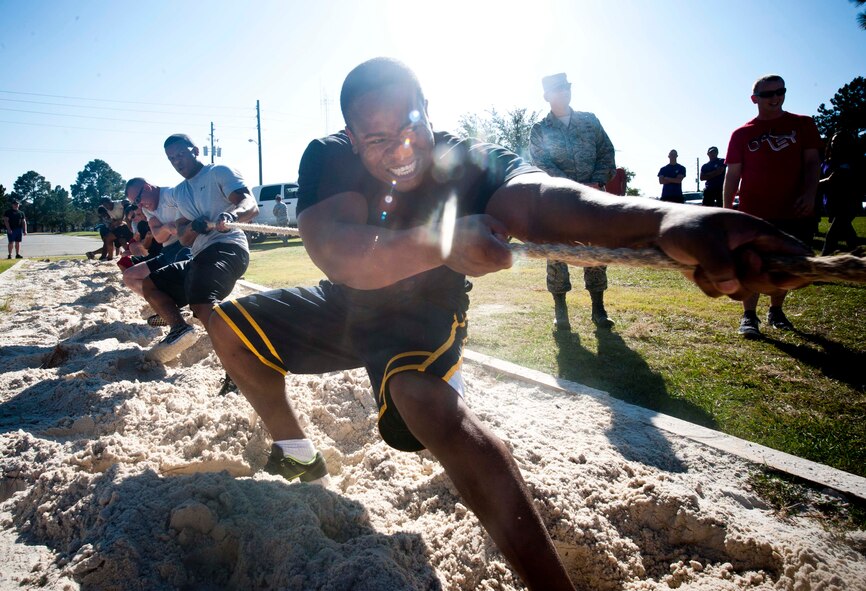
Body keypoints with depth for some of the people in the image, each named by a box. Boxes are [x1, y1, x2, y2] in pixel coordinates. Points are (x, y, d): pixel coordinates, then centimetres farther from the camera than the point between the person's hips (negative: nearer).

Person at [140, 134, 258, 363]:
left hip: (227, 247, -9)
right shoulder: (178, 192, 24)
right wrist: (193, 227, -11)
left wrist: (231, 214, -36)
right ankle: (180, 329, -3)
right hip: (200, 255, 10)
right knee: (149, 284, 15)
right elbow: (184, 239, 14)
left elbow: (251, 205, -13)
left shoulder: (219, 172, 3)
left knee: (201, 301, -35)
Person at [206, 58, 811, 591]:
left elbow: (538, 196, -51)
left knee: (430, 405, -36)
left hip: (422, 318, -5)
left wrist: (666, 219, -71)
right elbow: (335, 254, -41)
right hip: (343, 306, 5)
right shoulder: (328, 157, -22)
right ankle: (297, 452, 30)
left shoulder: (467, 163, -28)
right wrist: (439, 243, -59)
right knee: (230, 323, 10)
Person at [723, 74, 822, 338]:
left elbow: (811, 162, 6)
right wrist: (726, 210, -4)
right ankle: (749, 316, 1)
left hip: (794, 210, 2)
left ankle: (776, 310, 27)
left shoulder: (802, 124, 8)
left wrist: (809, 193, -11)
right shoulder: (742, 134, 4)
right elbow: (732, 174, 3)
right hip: (754, 212, -2)